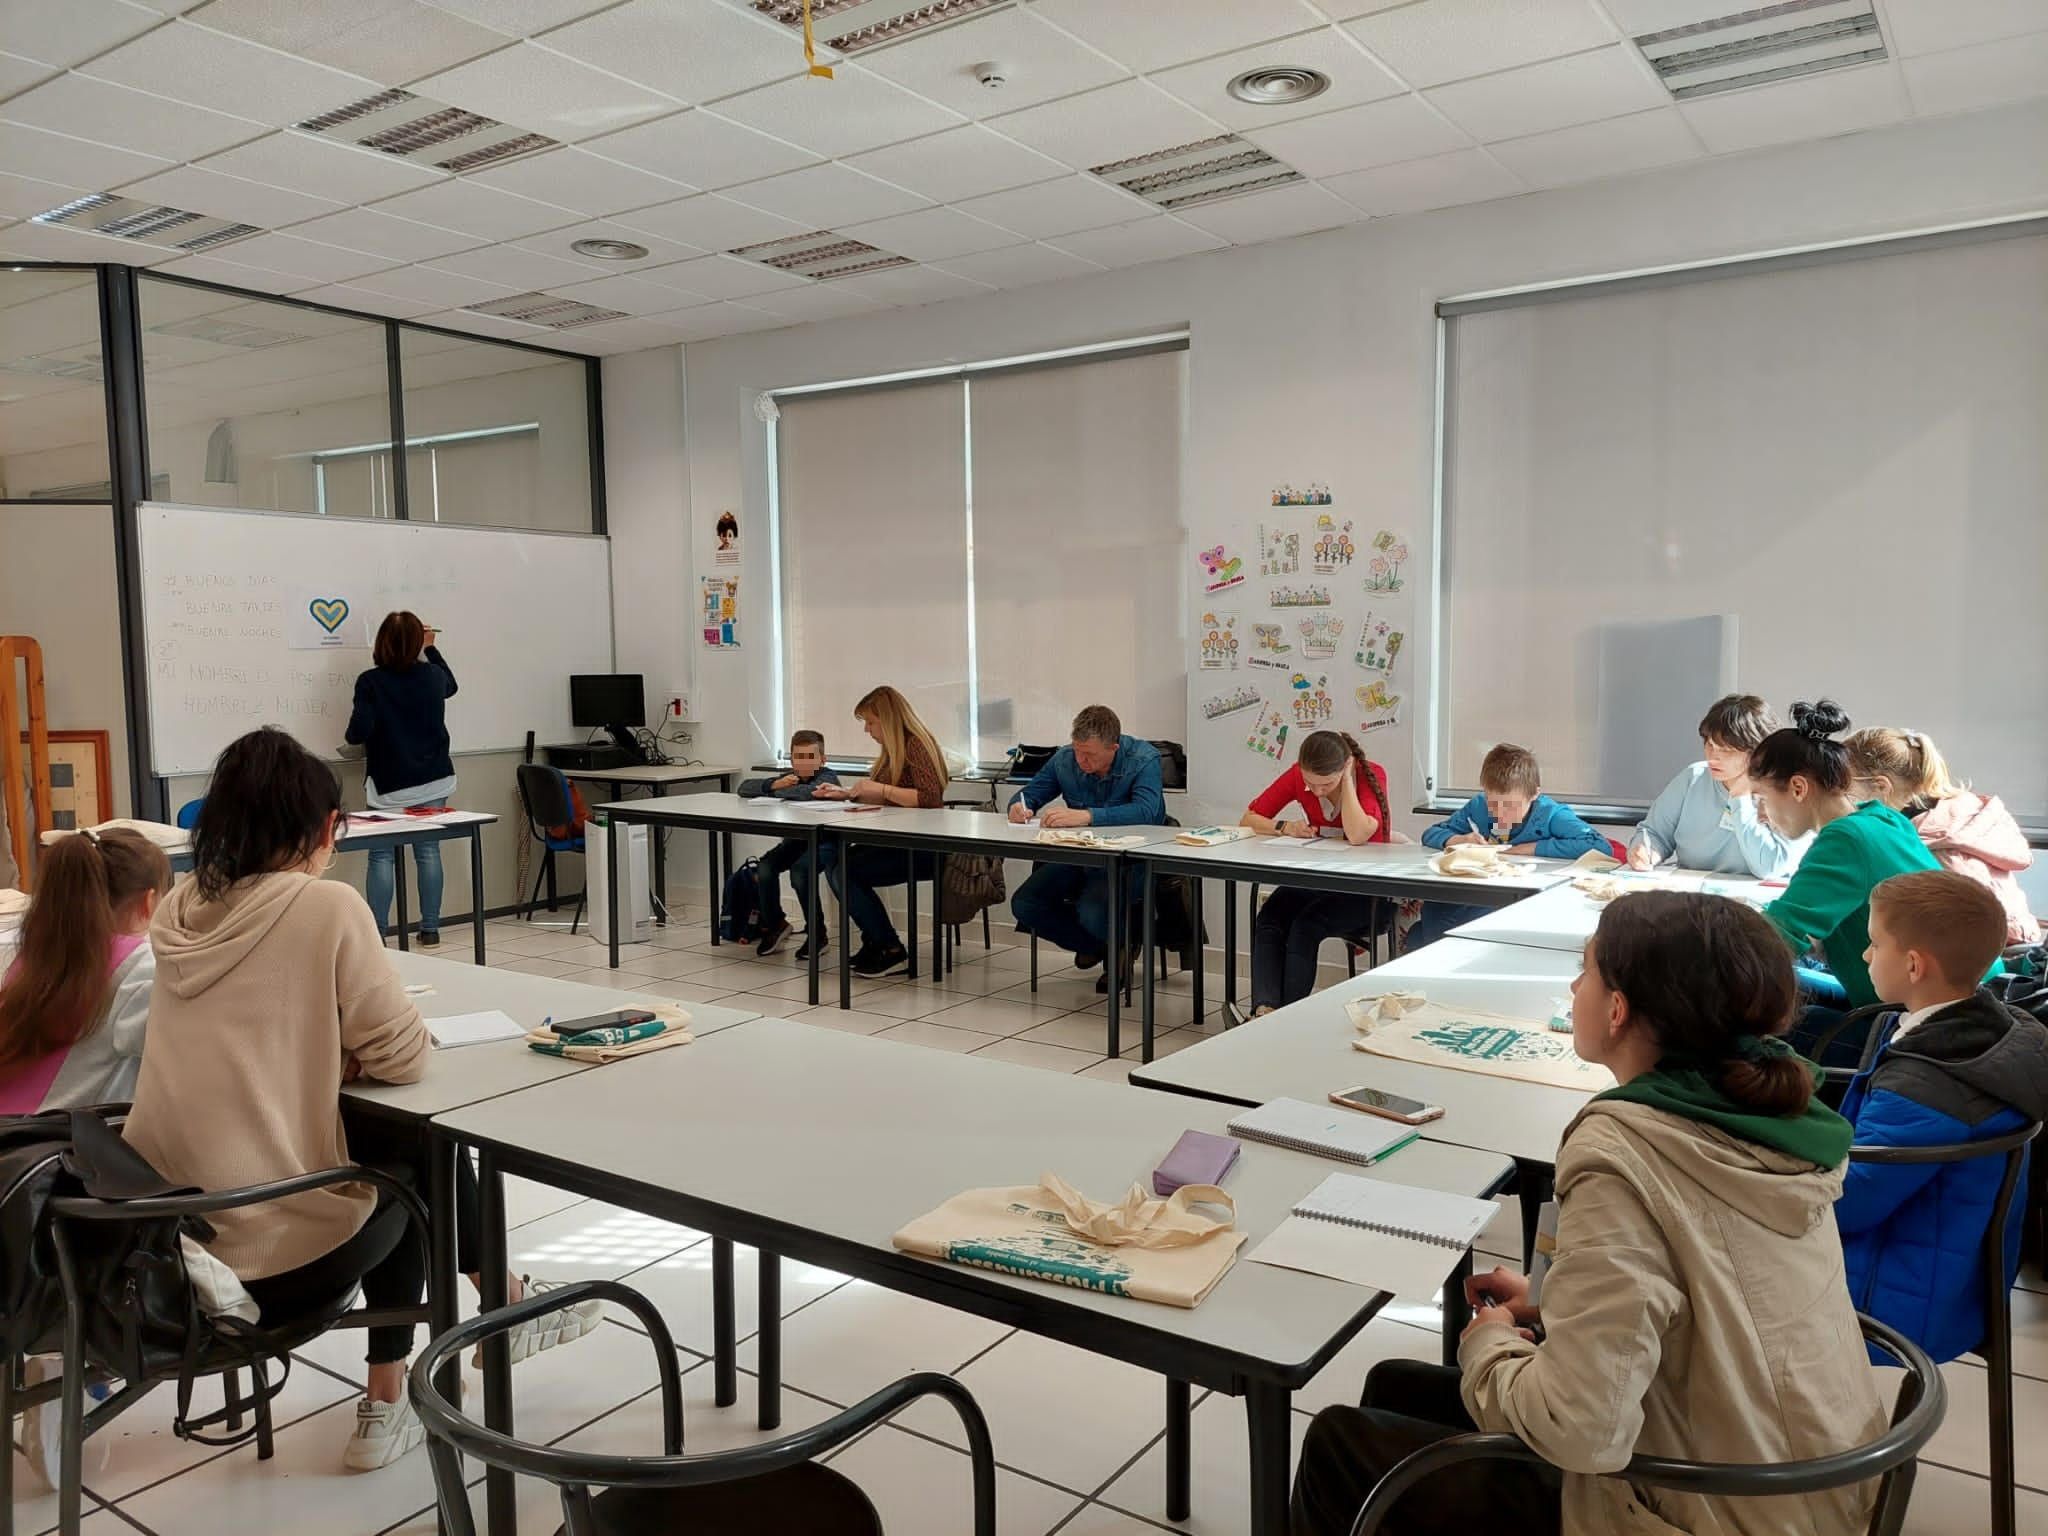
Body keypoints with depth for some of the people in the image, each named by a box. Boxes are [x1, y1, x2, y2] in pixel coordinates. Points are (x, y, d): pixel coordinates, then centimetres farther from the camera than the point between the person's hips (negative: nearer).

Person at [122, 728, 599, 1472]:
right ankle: (505, 1304, 42)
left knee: (378, 1149, 28)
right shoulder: (326, 906, -14)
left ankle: (387, 1404, 36)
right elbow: (405, 1056, -9)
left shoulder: (178, 912, 5)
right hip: (272, 1261, -6)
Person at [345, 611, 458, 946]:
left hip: (389, 785, -3)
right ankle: (430, 929, 11)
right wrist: (431, 648, 35)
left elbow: (359, 732, -16)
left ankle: (377, 933, 3)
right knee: (428, 852, 7)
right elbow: (451, 686, 26)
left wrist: (351, 735, 7)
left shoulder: (370, 682, -10)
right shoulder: (433, 676, 2)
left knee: (382, 856, 3)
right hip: (433, 780, 3)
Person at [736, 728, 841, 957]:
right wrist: (774, 784, -19)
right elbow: (744, 788, -1)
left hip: (823, 841, -6)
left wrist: (779, 791, -23)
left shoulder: (827, 777, -14)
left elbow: (811, 791, -39)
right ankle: (773, 924, 6)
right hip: (795, 840, 6)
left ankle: (816, 933, -12)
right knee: (764, 868, -17)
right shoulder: (789, 777, 6)